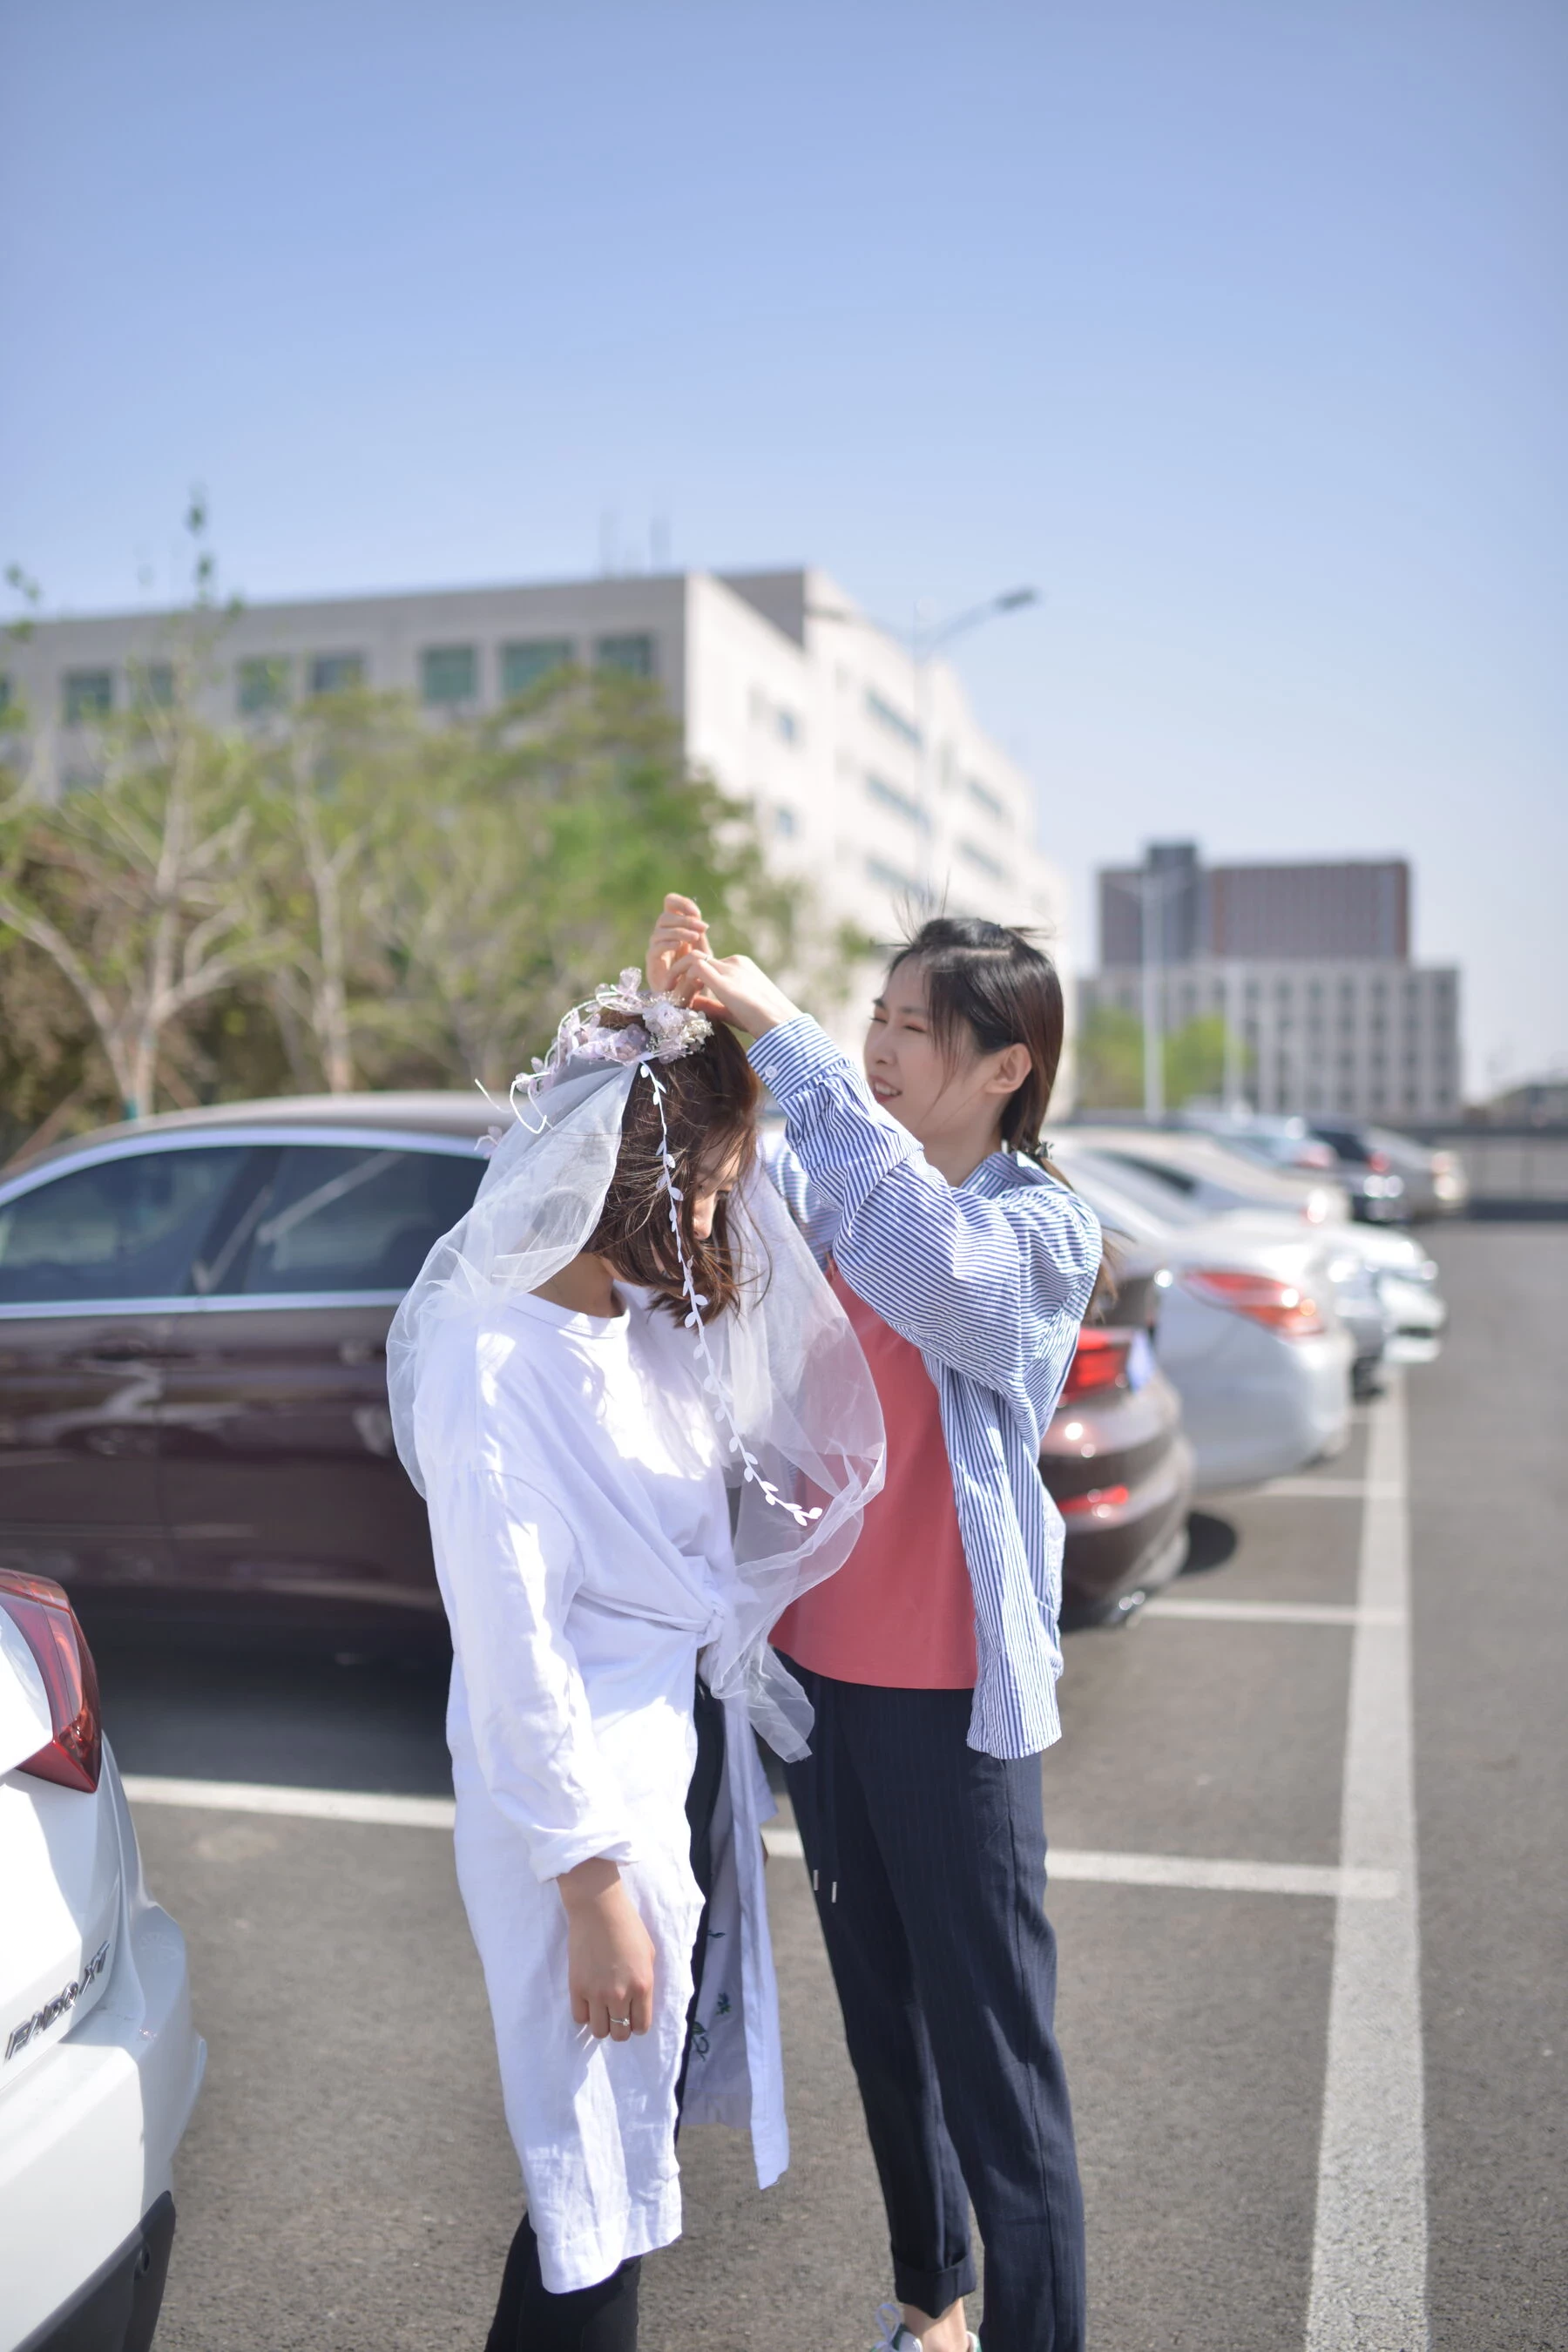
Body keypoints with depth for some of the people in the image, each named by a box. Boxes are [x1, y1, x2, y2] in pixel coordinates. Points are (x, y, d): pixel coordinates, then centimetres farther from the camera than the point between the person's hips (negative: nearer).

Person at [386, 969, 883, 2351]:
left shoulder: (640, 1316, 3)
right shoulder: (490, 1356, -23)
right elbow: (513, 1644, -22)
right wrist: (592, 1886, -19)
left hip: (690, 1744, 9)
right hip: (588, 1795, -9)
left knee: (644, 2119, 23)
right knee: (596, 2173, 7)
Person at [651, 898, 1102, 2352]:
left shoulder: (1043, 1231, -14)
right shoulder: (827, 1186, 4)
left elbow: (929, 1260, -35)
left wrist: (783, 1037, -34)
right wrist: (681, 1023, -20)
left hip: (946, 1696, -6)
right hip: (818, 1662, 6)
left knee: (992, 2050, 2)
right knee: (880, 2014, 21)